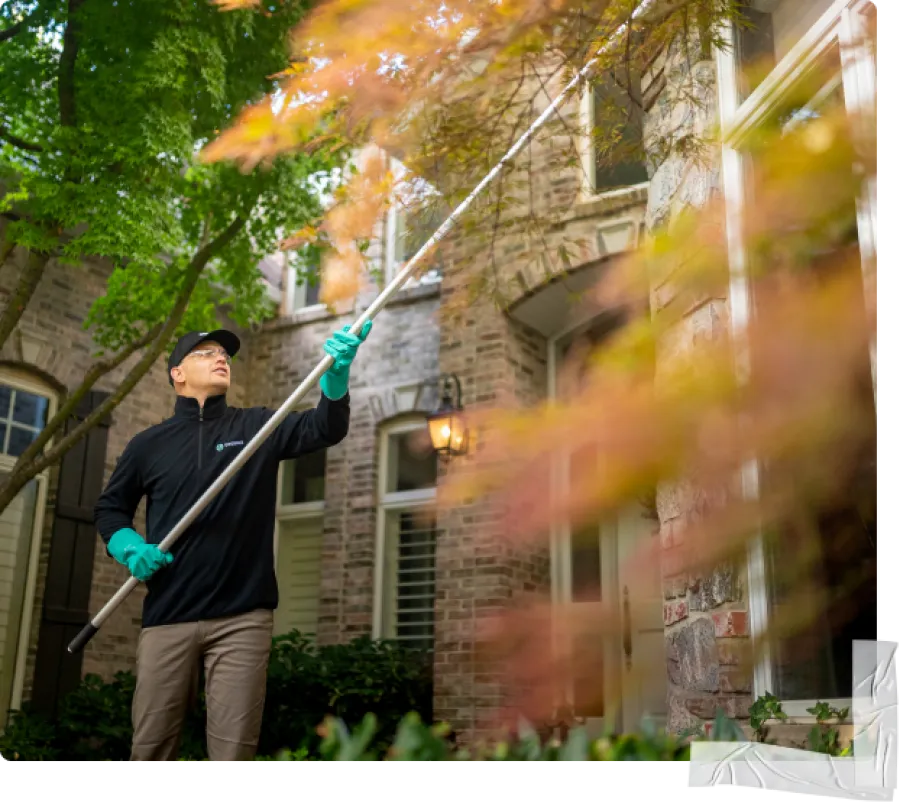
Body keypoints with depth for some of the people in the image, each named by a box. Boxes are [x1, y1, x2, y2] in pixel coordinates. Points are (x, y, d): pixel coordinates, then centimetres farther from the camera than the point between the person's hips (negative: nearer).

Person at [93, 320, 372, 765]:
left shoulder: (258, 425, 7)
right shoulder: (148, 443, 9)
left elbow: (325, 427, -9)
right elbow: (109, 508, 19)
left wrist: (336, 373, -28)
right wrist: (130, 548, -3)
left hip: (243, 615, -1)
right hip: (168, 615, 1)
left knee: (234, 747, 0)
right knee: (150, 745, 7)